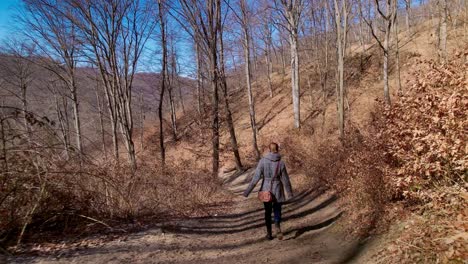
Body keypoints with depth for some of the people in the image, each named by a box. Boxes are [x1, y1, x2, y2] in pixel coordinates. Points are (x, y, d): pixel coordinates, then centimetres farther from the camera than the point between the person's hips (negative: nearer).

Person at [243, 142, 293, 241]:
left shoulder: (263, 161, -10)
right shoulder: (281, 163, -11)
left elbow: (256, 177, -13)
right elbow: (285, 180, -5)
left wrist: (247, 191, -8)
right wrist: (290, 193, 9)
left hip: (266, 190, 1)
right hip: (277, 190, -1)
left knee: (268, 212, 17)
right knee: (277, 210, 15)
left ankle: (269, 233, 20)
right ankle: (277, 225, -13)